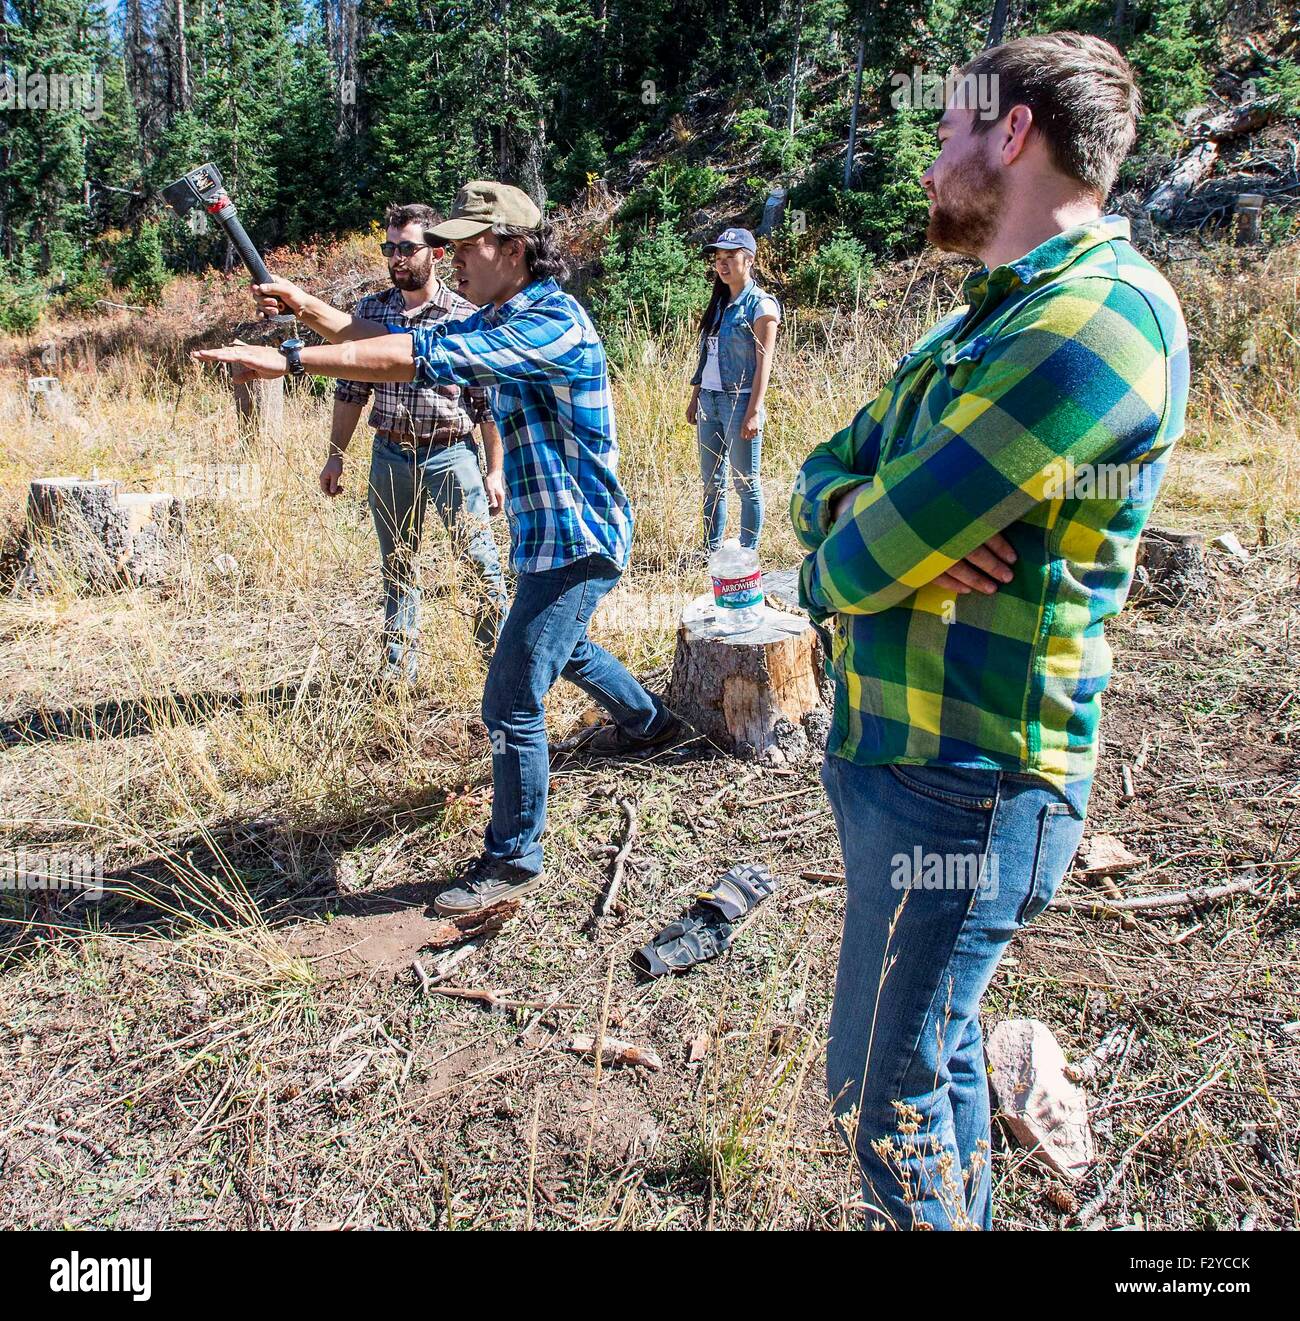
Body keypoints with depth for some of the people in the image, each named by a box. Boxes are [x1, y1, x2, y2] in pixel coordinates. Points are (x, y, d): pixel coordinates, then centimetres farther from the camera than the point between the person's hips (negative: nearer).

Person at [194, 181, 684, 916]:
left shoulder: (552, 322, -23)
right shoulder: (499, 320, 10)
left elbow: (420, 359, -33)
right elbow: (402, 342, 6)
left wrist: (289, 359, -33)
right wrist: (310, 309, -8)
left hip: (575, 543, -11)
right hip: (554, 535, 11)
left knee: (513, 702, -9)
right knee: (561, 646, 32)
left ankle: (513, 861, 6)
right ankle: (650, 722, 56)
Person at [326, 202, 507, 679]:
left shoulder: (466, 317, -4)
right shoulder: (370, 310, 6)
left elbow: (487, 401, -3)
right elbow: (351, 389, 10)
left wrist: (495, 470, -5)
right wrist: (335, 457, 8)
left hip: (450, 453, -3)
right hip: (389, 454, 4)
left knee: (482, 561, -6)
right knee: (396, 566, 12)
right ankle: (397, 669, 23)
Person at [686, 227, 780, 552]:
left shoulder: (761, 304, -6)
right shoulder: (719, 302, 14)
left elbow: (764, 363, -12)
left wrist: (753, 412, -18)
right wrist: (695, 398, 14)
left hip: (739, 401, -7)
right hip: (709, 400, 7)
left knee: (746, 484, 1)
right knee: (711, 481, 12)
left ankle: (747, 553, 9)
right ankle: (711, 549, 22)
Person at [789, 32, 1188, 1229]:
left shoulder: (1098, 314, -21)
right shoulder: (993, 317, 13)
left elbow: (855, 569, -24)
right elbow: (830, 472, 10)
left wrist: (846, 563, -1)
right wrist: (875, 522, -13)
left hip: (960, 783, -9)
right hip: (891, 747, 10)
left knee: (887, 1090, 4)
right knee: (936, 1045, 24)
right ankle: (957, 1208, 45)